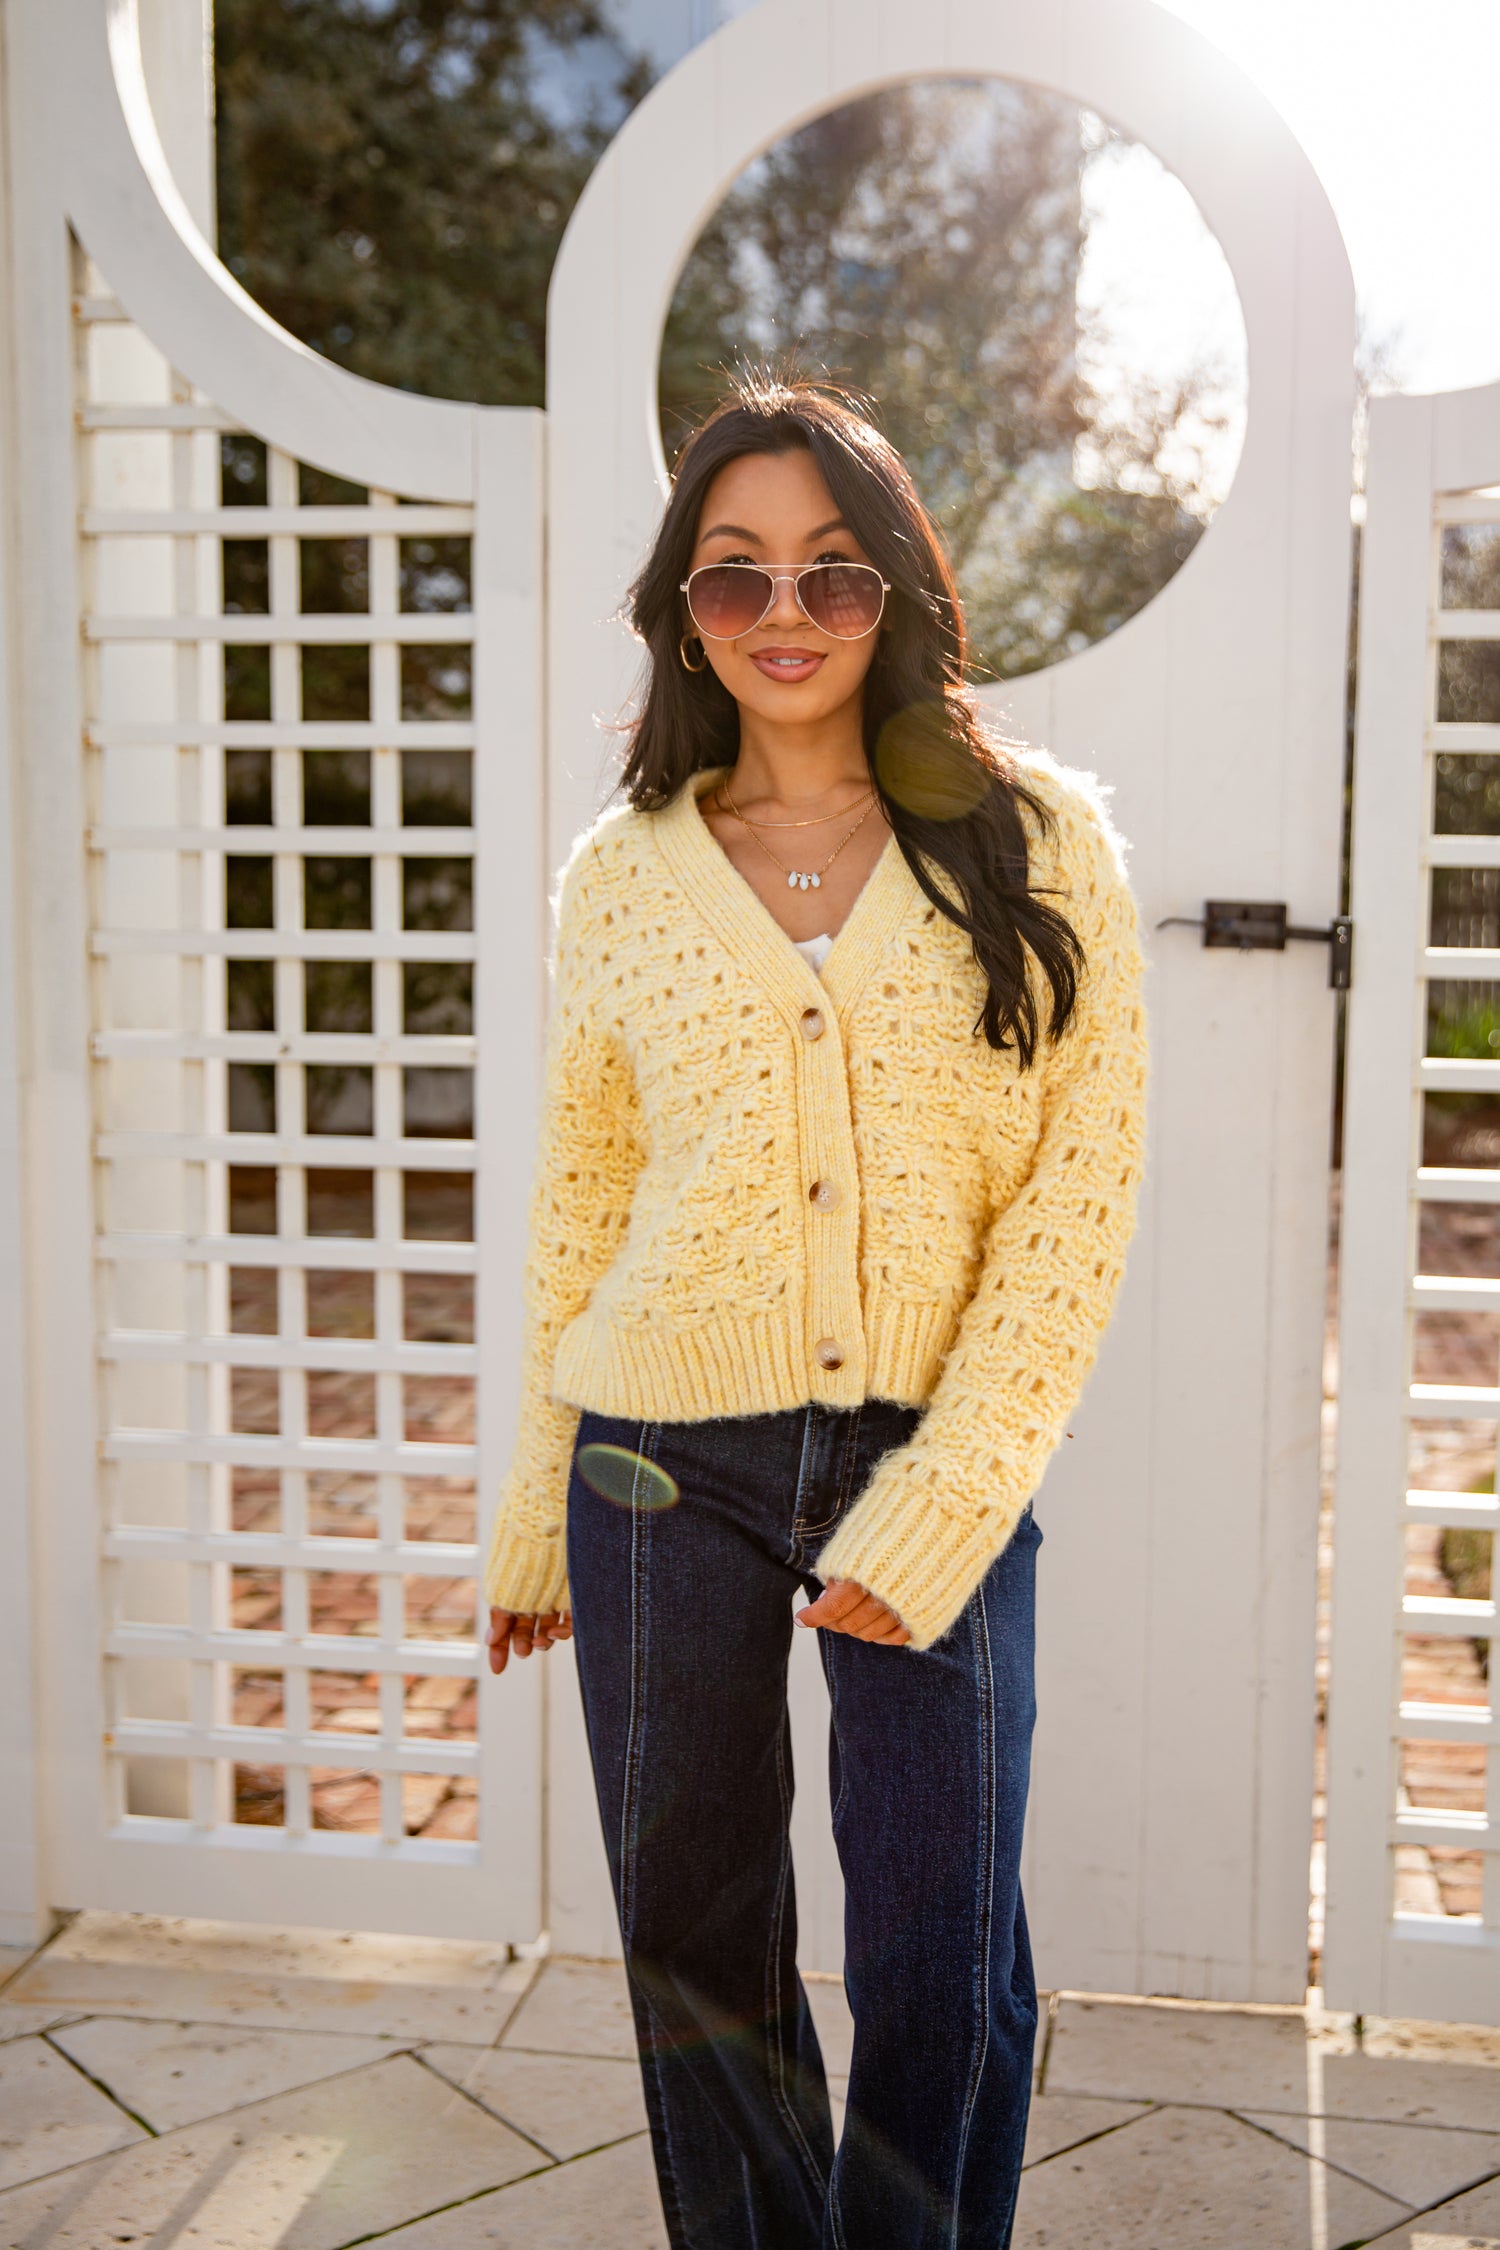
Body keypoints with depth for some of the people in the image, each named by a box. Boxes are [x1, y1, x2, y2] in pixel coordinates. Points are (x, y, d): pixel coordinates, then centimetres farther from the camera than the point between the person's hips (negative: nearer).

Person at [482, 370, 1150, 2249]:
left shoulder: (1038, 844, -1)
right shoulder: (619, 879, 4)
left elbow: (1080, 1196, -5)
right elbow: (577, 1208, 10)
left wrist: (938, 1505, -13)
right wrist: (535, 1519, 13)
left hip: (941, 1464, -1)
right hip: (666, 1462, 2)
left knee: (943, 1975, 5)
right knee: (696, 1948, 14)